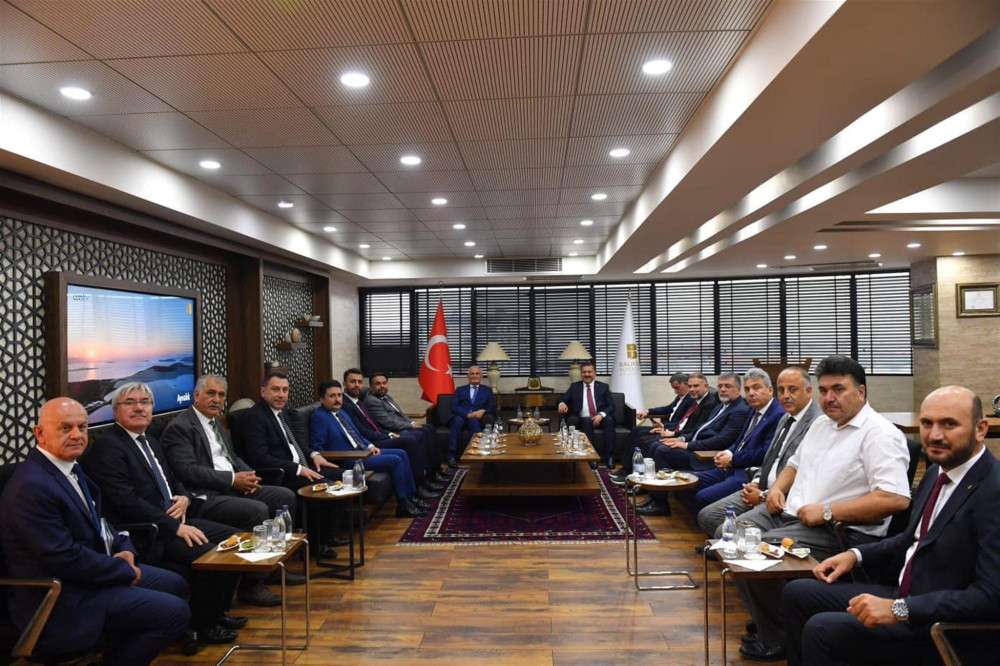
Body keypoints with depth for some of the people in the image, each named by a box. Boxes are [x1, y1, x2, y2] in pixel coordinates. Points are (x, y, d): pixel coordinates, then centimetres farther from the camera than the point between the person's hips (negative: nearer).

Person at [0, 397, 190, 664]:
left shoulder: (70, 467, 5)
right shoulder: (32, 487, -25)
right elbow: (65, 558, -25)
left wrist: (124, 550, -2)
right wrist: (127, 571, -14)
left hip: (91, 569, 10)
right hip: (62, 600, -10)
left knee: (175, 585, 17)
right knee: (175, 612, -14)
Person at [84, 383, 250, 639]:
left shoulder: (150, 442, 17)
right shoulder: (107, 447, -12)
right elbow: (126, 502, -21)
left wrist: (184, 498, -1)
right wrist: (176, 527, -23)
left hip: (176, 521, 9)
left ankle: (217, 612, 14)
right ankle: (201, 626, -2)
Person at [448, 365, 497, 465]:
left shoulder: (487, 390, 22)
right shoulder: (460, 390, 20)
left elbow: (492, 407, 9)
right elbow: (454, 407, 5)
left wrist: (483, 411, -14)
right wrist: (468, 414, -14)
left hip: (478, 419, 0)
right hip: (461, 417, 0)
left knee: (474, 421, -36)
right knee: (458, 420, -35)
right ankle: (452, 456, -38)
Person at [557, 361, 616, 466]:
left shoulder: (603, 387, 12)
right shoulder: (574, 387, 15)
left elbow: (611, 406, 4)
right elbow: (563, 399, 4)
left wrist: (601, 415, -17)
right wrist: (562, 403, -22)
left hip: (600, 419, 0)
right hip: (582, 420, 0)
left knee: (609, 420, -32)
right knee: (587, 422, -34)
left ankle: (607, 456, -28)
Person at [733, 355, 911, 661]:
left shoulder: (880, 434, -12)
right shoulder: (821, 424, 16)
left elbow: (896, 499, -23)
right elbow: (795, 464, 29)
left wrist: (827, 511, -23)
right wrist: (777, 488, 6)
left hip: (841, 529, -9)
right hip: (790, 513, 9)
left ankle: (777, 640, -1)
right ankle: (765, 622, 8)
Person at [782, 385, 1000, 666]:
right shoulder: (937, 472, 7)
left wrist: (899, 610, -27)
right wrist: (857, 554, 7)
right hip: (904, 594, 9)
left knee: (822, 629, -21)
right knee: (797, 594, 5)